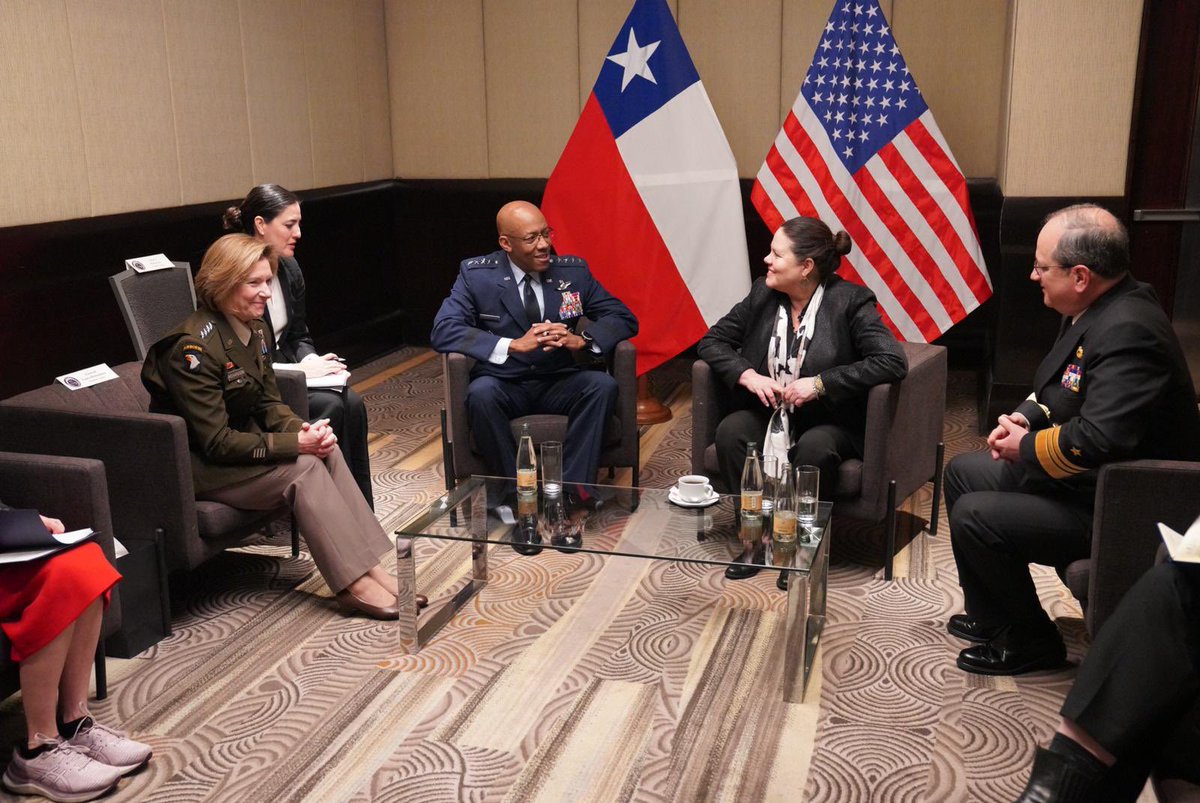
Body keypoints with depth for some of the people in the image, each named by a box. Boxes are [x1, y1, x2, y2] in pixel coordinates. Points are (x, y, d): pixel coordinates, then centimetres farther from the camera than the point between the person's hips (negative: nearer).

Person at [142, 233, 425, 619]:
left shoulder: (254, 329, 2)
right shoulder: (192, 347, -24)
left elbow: (269, 403, 6)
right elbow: (217, 443, -25)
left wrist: (304, 430, -15)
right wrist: (295, 444, -27)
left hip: (241, 442, 8)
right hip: (195, 465, -8)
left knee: (326, 452, -15)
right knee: (303, 468, -24)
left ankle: (369, 566, -17)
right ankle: (354, 585, -20)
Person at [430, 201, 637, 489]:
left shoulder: (574, 271, 3)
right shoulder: (476, 275, -3)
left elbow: (624, 318, 3)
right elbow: (443, 331, -15)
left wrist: (580, 340, -20)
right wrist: (514, 345, -27)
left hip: (559, 384, 2)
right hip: (504, 387, -2)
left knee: (603, 385, -27)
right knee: (481, 392, -34)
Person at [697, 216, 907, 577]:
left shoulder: (849, 301, -10)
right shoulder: (762, 293, 3)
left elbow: (892, 361, -20)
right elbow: (712, 341, 6)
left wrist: (820, 383, -24)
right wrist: (747, 375, -13)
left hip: (828, 421, -4)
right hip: (767, 412, 4)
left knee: (814, 449, -36)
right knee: (730, 431, -27)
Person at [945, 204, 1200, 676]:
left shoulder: (1128, 332, -29)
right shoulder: (1097, 309, 3)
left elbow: (1096, 441, -37)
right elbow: (1065, 389, 20)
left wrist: (1025, 447, -19)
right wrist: (1028, 418, 1)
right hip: (1070, 474, 11)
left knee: (973, 516, -19)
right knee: (962, 472, 15)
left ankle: (1032, 642, 3)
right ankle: (989, 617, 25)